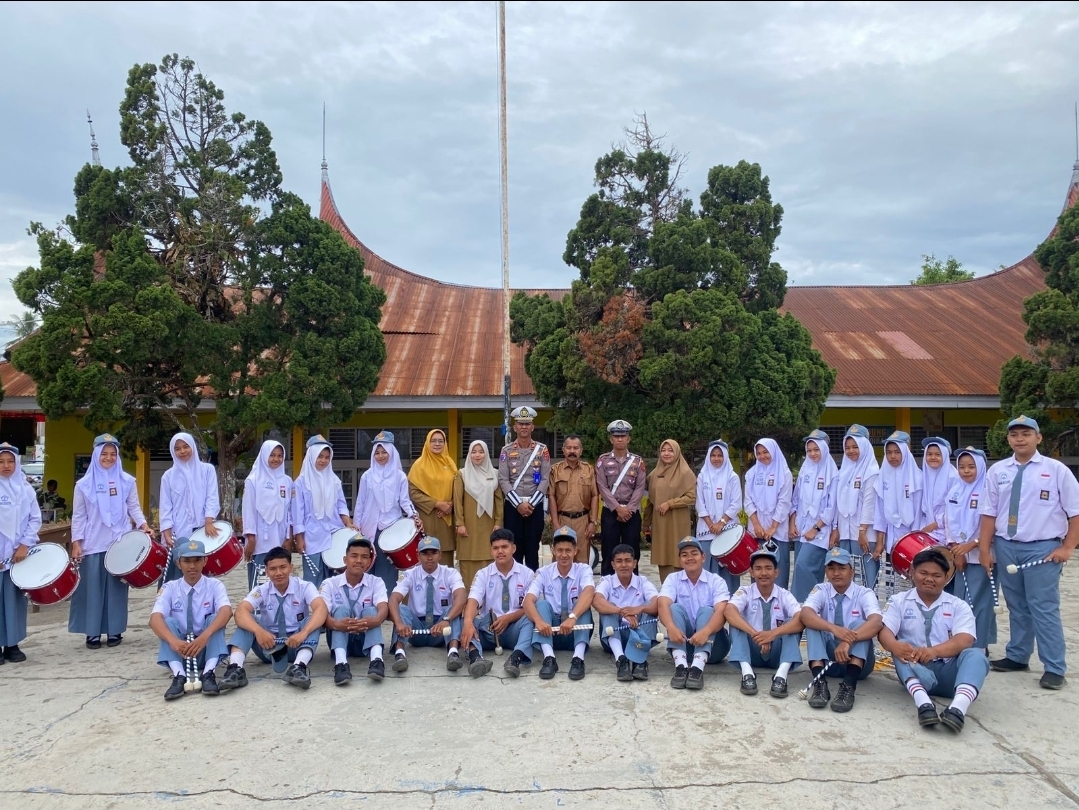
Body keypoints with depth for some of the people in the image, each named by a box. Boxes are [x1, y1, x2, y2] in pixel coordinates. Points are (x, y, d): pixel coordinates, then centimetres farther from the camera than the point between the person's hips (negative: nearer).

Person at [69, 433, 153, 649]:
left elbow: (134, 507, 7)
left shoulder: (127, 481, 5)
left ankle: (115, 631, 12)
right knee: (93, 587, 2)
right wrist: (76, 542, -2)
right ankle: (92, 632, 10)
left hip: (120, 542, 0)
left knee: (117, 586, 4)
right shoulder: (84, 484, 3)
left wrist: (144, 525, -10)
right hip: (92, 543, 0)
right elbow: (78, 516, 4)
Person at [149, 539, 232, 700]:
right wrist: (173, 641, -42)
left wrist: (205, 636, -44)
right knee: (169, 621, -25)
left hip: (207, 648, -1)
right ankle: (179, 675, -39)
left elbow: (226, 611, -26)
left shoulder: (215, 585, -6)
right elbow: (155, 619, -22)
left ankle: (209, 673, -37)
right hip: (178, 650, 1)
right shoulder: (170, 588, -4)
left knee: (215, 619, -26)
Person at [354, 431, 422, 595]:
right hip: (370, 528, 1)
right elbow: (360, 503, 10)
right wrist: (356, 526, 8)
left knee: (388, 568, -2)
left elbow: (404, 501, 2)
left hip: (392, 528, -1)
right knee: (369, 566, 0)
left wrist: (414, 516, -15)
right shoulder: (367, 476, 8)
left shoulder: (399, 476, 5)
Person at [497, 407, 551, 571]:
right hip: (512, 506, 0)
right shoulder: (507, 451, 2)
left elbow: (545, 480, -2)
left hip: (535, 506, 0)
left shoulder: (542, 450, 2)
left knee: (532, 548, 5)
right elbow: (503, 480, -4)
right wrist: (518, 504, -12)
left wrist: (531, 504, -10)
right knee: (514, 548, 4)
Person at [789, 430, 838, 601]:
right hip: (801, 529, 6)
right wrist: (792, 524, 4)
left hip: (819, 530, -6)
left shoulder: (832, 474, -6)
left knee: (803, 564, -18)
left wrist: (815, 528, -12)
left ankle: (803, 602, -8)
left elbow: (832, 506, -9)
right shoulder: (804, 471, 11)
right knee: (801, 567, 5)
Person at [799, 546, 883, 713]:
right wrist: (834, 628, -43)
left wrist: (849, 641, -46)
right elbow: (805, 614, -25)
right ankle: (820, 683, -39)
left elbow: (876, 622, -29)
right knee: (813, 624, -23)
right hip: (828, 657, 1)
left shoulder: (864, 593, -7)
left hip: (857, 659, -1)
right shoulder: (821, 591, -4)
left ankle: (849, 686, -44)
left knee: (859, 624, -27)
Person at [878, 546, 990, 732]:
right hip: (915, 669, 0)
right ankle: (924, 704, -53)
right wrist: (895, 646, -35)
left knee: (976, 655, -29)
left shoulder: (959, 606, 8)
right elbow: (885, 632, -8)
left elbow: (964, 640, -11)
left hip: (949, 672, 0)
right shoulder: (899, 601, 7)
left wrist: (934, 651, -32)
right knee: (902, 651, -30)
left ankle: (958, 710, -54)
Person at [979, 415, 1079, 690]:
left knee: (1044, 609, -3)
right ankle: (1017, 657, 27)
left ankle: (1054, 669, 6)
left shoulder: (1056, 470, -1)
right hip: (1006, 546, 3)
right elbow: (989, 513, 6)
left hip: (1042, 548, -3)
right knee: (1016, 606, 14)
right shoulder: (997, 471, 6)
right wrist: (984, 549, 2)